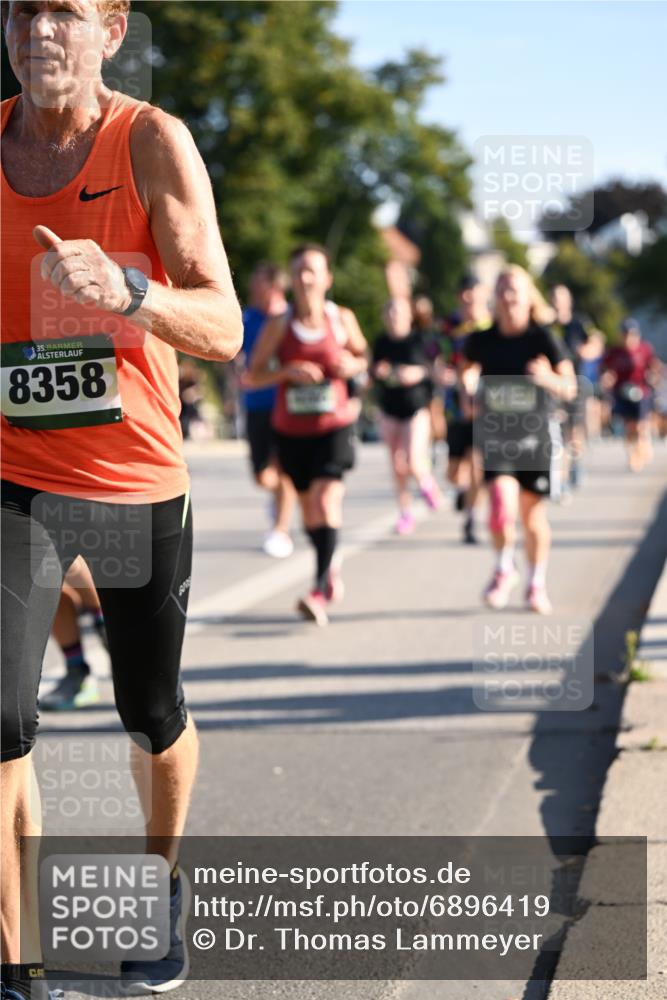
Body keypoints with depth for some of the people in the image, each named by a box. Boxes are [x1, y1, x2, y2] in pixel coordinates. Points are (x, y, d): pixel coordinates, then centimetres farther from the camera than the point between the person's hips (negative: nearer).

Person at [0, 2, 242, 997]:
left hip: (141, 483, -1)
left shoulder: (153, 143, -9)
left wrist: (124, 291, -35)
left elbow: (223, 328, -16)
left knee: (153, 717, 15)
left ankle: (164, 887, 42)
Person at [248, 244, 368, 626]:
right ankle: (332, 571, 36)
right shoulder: (279, 325, -2)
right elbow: (254, 374, 0)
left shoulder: (342, 319, -1)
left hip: (334, 425, -2)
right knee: (308, 505, 11)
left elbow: (363, 355, 15)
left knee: (326, 499, -18)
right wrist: (287, 371, -18)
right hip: (291, 429, 2)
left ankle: (321, 592, -21)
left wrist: (354, 365, -8)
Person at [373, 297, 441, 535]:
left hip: (417, 410, -3)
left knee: (415, 464, -15)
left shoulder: (419, 341, -8)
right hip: (389, 410, 4)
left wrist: (419, 373, -20)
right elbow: (373, 371, 11)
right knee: (398, 467, 8)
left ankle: (426, 480, 21)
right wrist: (377, 371, -11)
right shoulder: (381, 343, 2)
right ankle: (405, 513, 21)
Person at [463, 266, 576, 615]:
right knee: (503, 507, -19)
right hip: (495, 436, 0)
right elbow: (467, 371, 16)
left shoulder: (543, 339, -6)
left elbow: (569, 389, -7)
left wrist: (548, 378, -27)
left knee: (533, 515, 7)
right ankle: (504, 569, 9)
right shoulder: (481, 341, -1)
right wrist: (466, 381, -7)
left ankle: (537, 583, 29)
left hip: (535, 437, 0)